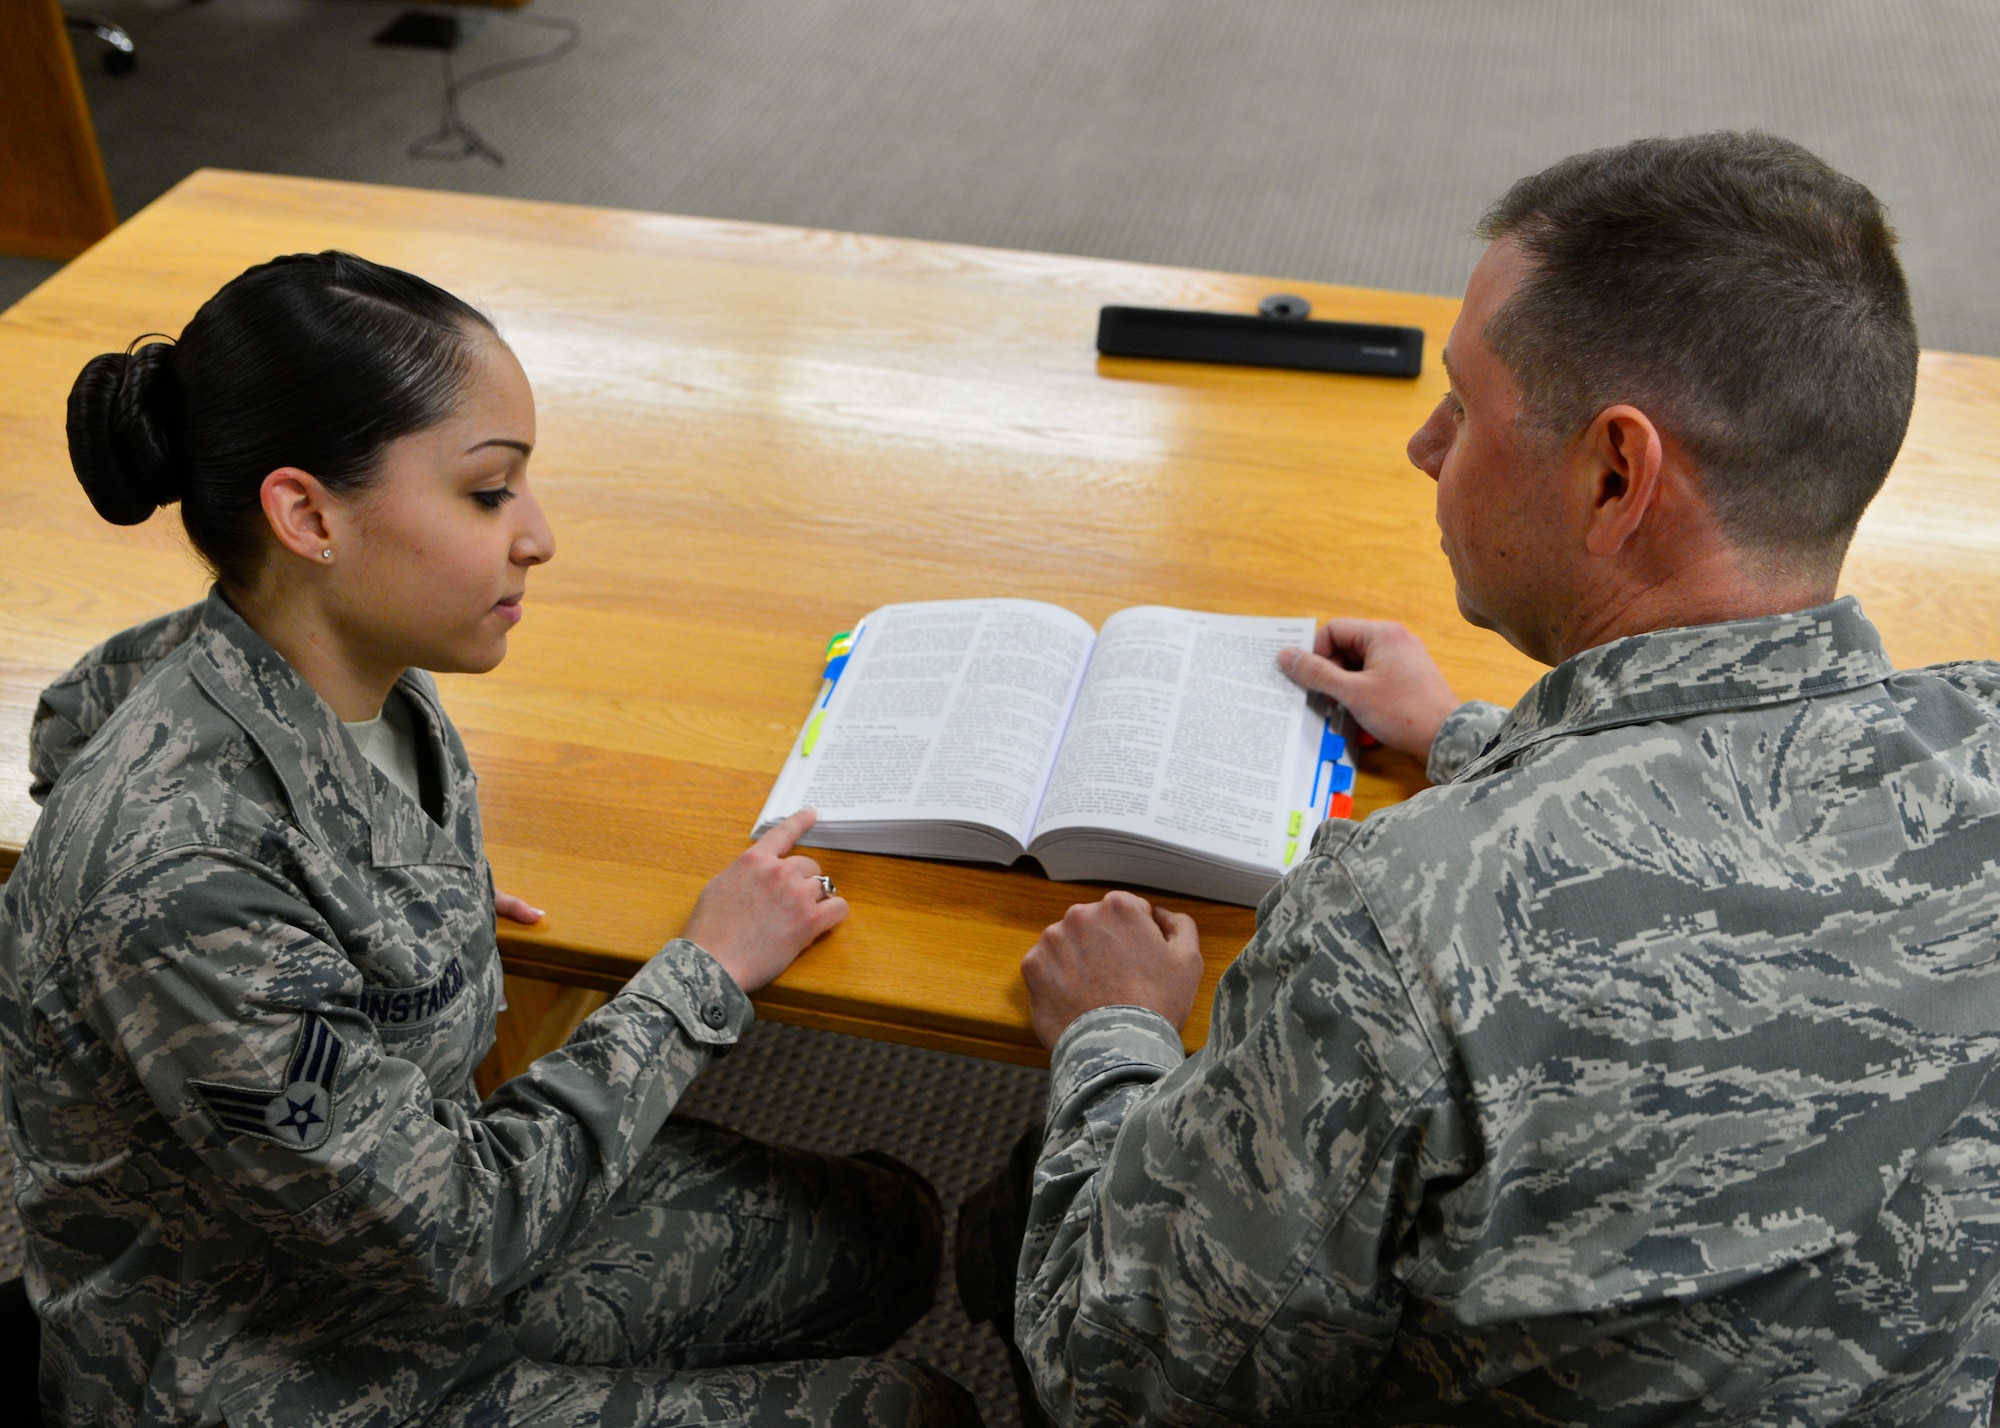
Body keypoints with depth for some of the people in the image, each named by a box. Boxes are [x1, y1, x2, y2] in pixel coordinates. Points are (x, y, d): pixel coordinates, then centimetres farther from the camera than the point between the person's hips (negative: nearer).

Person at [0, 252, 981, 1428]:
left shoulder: (371, 685, -12)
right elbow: (454, 1236, -26)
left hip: (423, 1193, 8)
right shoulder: (184, 880, -36)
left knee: (891, 1233, 12)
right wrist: (707, 976, -16)